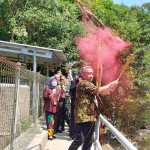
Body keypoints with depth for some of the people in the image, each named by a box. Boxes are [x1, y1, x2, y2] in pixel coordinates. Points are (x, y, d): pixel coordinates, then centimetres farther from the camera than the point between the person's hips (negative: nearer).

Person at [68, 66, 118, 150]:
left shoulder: (89, 85, 20)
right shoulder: (83, 83, -11)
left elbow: (100, 93, 17)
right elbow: (98, 90, -18)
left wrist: (110, 90, 0)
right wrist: (110, 85, -11)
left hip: (90, 117, 9)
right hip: (83, 117, -9)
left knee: (89, 140, 11)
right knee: (80, 139, -7)